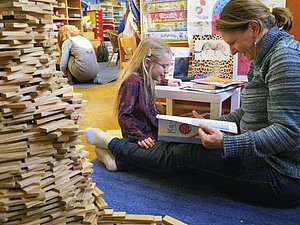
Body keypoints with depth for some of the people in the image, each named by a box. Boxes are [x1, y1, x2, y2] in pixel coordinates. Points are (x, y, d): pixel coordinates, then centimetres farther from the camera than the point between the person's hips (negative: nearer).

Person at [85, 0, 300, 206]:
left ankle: (114, 146, 11)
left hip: (281, 177, -9)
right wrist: (212, 125, 5)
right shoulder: (264, 57, 11)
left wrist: (226, 143, -31)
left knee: (182, 153, -8)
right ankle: (120, 154, 18)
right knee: (180, 143, 4)